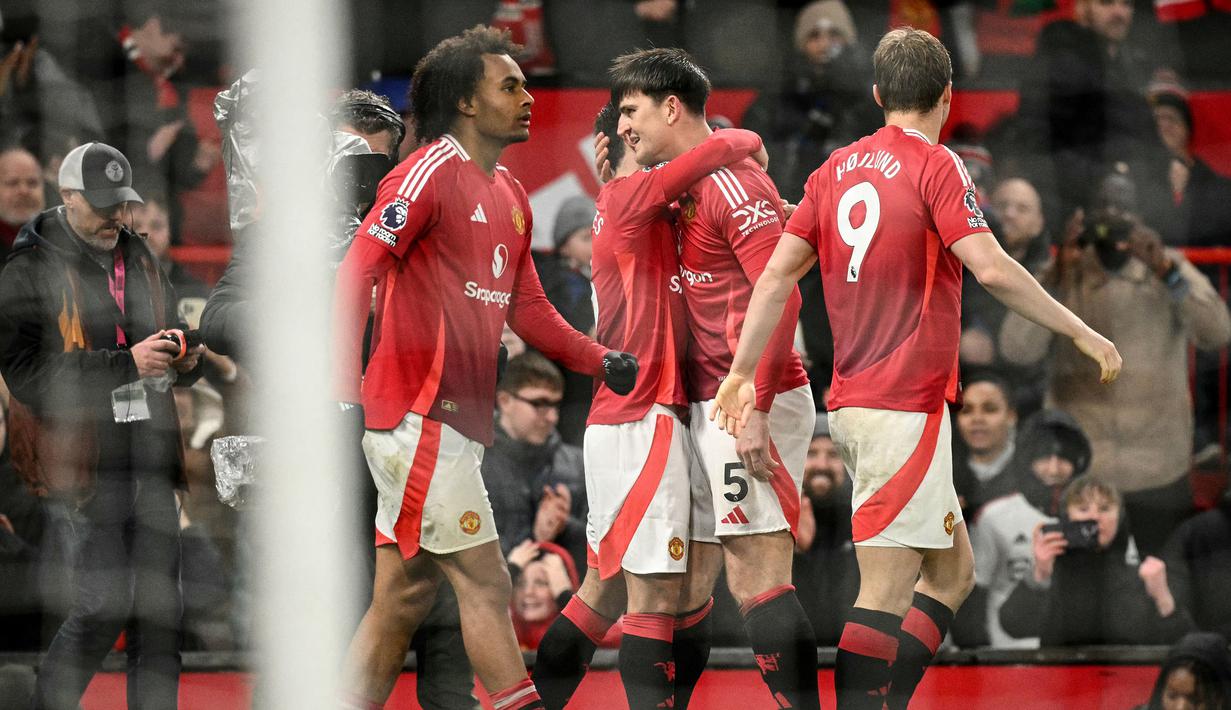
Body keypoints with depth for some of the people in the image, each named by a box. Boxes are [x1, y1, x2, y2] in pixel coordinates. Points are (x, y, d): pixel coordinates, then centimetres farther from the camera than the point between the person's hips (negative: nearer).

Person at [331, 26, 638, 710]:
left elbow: (527, 308, 21)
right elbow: (357, 273, -18)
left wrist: (602, 360, 6)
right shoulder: (431, 173, -11)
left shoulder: (510, 197, 17)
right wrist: (345, 392, -25)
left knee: (403, 597, 10)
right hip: (417, 416, -9)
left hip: (456, 424, 9)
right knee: (485, 583, -9)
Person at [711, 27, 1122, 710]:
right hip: (907, 405, -8)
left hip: (852, 398, 8)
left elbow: (777, 274, 8)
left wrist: (741, 373, 8)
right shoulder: (935, 166, -9)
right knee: (885, 593, -8)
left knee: (952, 570, 16)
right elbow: (992, 269, -20)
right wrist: (1080, 332, -13)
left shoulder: (837, 168, 12)